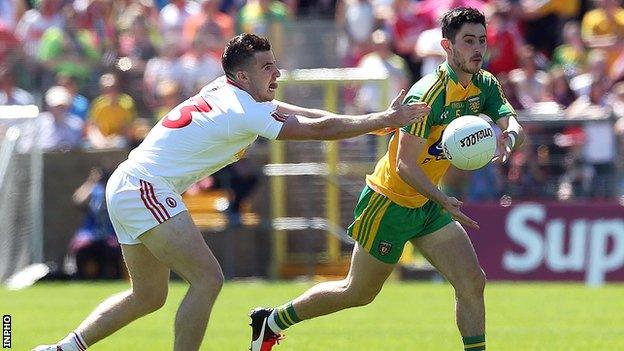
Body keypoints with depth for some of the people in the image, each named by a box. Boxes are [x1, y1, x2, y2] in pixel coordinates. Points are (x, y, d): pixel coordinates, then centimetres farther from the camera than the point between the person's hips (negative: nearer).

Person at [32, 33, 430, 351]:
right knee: (207, 278, -15)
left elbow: (306, 115, 11)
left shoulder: (226, 91, 8)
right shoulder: (242, 112, -19)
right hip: (144, 189, -11)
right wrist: (385, 120, -17)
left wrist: (375, 121, 3)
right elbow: (318, 129, -21)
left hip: (126, 188, 11)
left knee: (149, 296, 18)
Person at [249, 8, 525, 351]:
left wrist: (509, 137, -39)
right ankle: (270, 321, 25)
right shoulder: (427, 94, -27)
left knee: (472, 281, -6)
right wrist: (445, 202, -41)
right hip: (389, 202, -7)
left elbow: (514, 125, -14)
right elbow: (405, 166, -29)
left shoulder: (485, 85, -3)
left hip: (426, 203, 7)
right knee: (358, 292, 7)